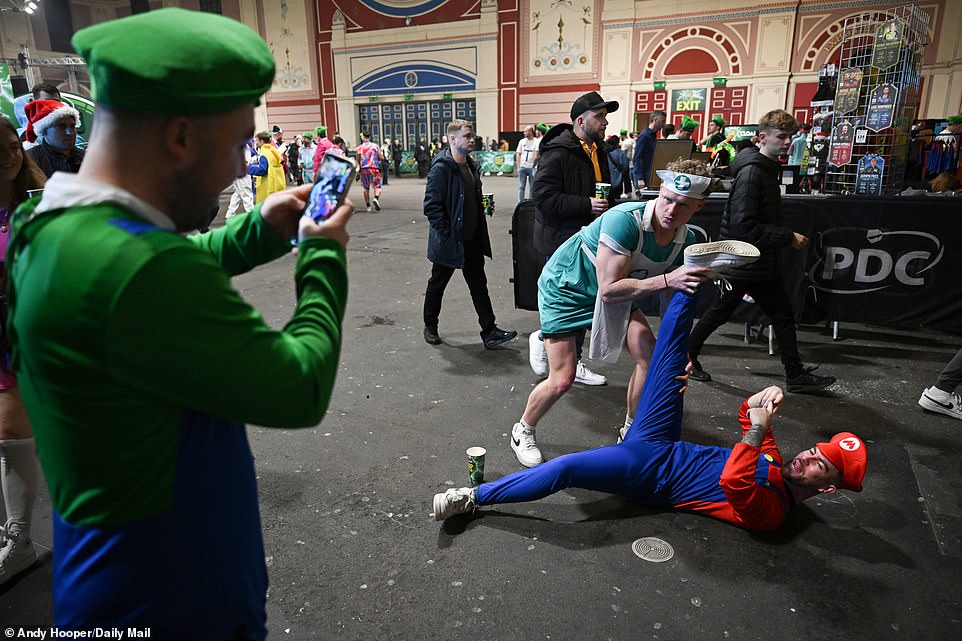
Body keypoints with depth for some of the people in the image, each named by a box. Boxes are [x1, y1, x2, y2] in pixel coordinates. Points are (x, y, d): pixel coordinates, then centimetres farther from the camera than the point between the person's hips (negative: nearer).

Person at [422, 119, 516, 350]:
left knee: (479, 285, 8)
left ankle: (489, 331, 12)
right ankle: (430, 327, 28)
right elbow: (431, 206, -20)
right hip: (449, 241, -7)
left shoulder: (471, 166, 10)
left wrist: (485, 206, 5)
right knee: (437, 284, 10)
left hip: (472, 240, 7)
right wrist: (447, 233, -20)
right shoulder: (441, 168, -16)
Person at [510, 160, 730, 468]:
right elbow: (609, 288, -37)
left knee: (651, 356, -5)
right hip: (566, 288, -6)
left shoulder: (686, 240, -12)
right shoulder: (624, 220, -35)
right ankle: (523, 431, 21)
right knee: (562, 380, -9)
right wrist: (666, 280, -44)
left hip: (615, 293, 7)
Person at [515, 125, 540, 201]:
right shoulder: (522, 141, 10)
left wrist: (533, 165, -7)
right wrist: (518, 166, 1)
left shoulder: (537, 141, -1)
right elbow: (518, 154, 10)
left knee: (532, 187, 4)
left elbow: (536, 156, -4)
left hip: (532, 168, -3)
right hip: (522, 167, 3)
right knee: (521, 186, 2)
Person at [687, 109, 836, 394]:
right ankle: (686, 356, 24)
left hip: (762, 264, 10)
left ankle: (796, 375, 22)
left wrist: (787, 236, 9)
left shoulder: (767, 169, 11)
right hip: (741, 262, -10)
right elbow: (743, 227, -28)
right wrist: (788, 237, -22)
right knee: (719, 314, 5)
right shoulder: (751, 173, -21)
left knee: (783, 316, 12)